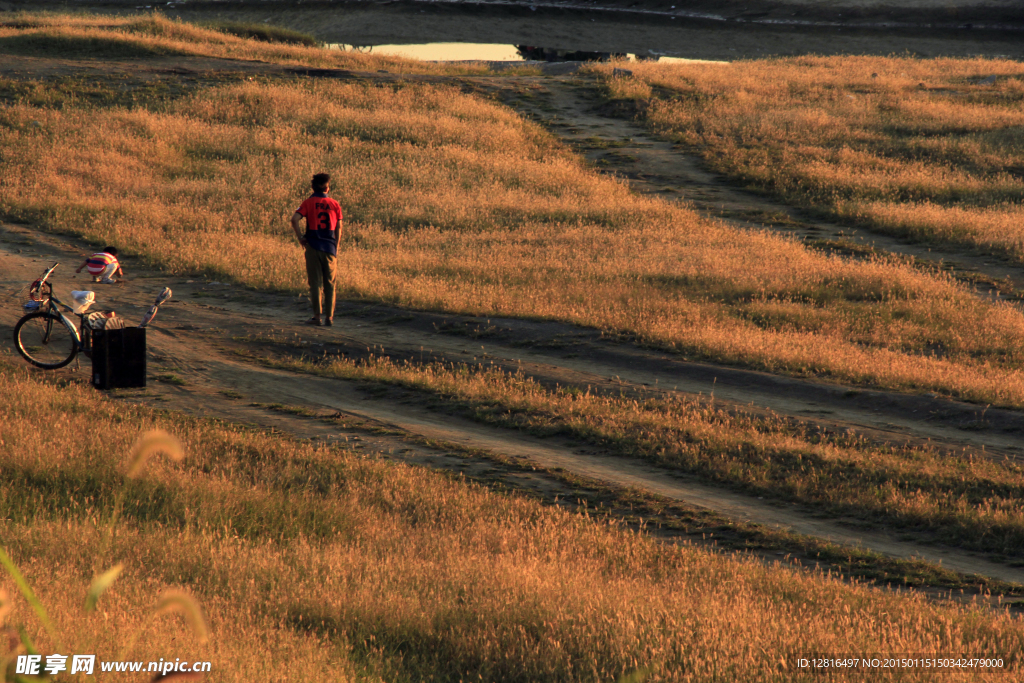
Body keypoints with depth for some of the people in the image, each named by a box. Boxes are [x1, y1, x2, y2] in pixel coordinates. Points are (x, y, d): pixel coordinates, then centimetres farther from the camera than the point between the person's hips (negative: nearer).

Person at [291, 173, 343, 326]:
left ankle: (317, 316, -3)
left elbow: (295, 219, -15)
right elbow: (338, 228, 4)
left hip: (313, 246, -1)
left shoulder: (309, 203, -1)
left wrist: (300, 237, -5)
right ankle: (329, 317, 7)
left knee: (315, 282, 2)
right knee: (330, 283, 9)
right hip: (330, 247, 1)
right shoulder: (335, 204, 4)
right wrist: (336, 247, 11)